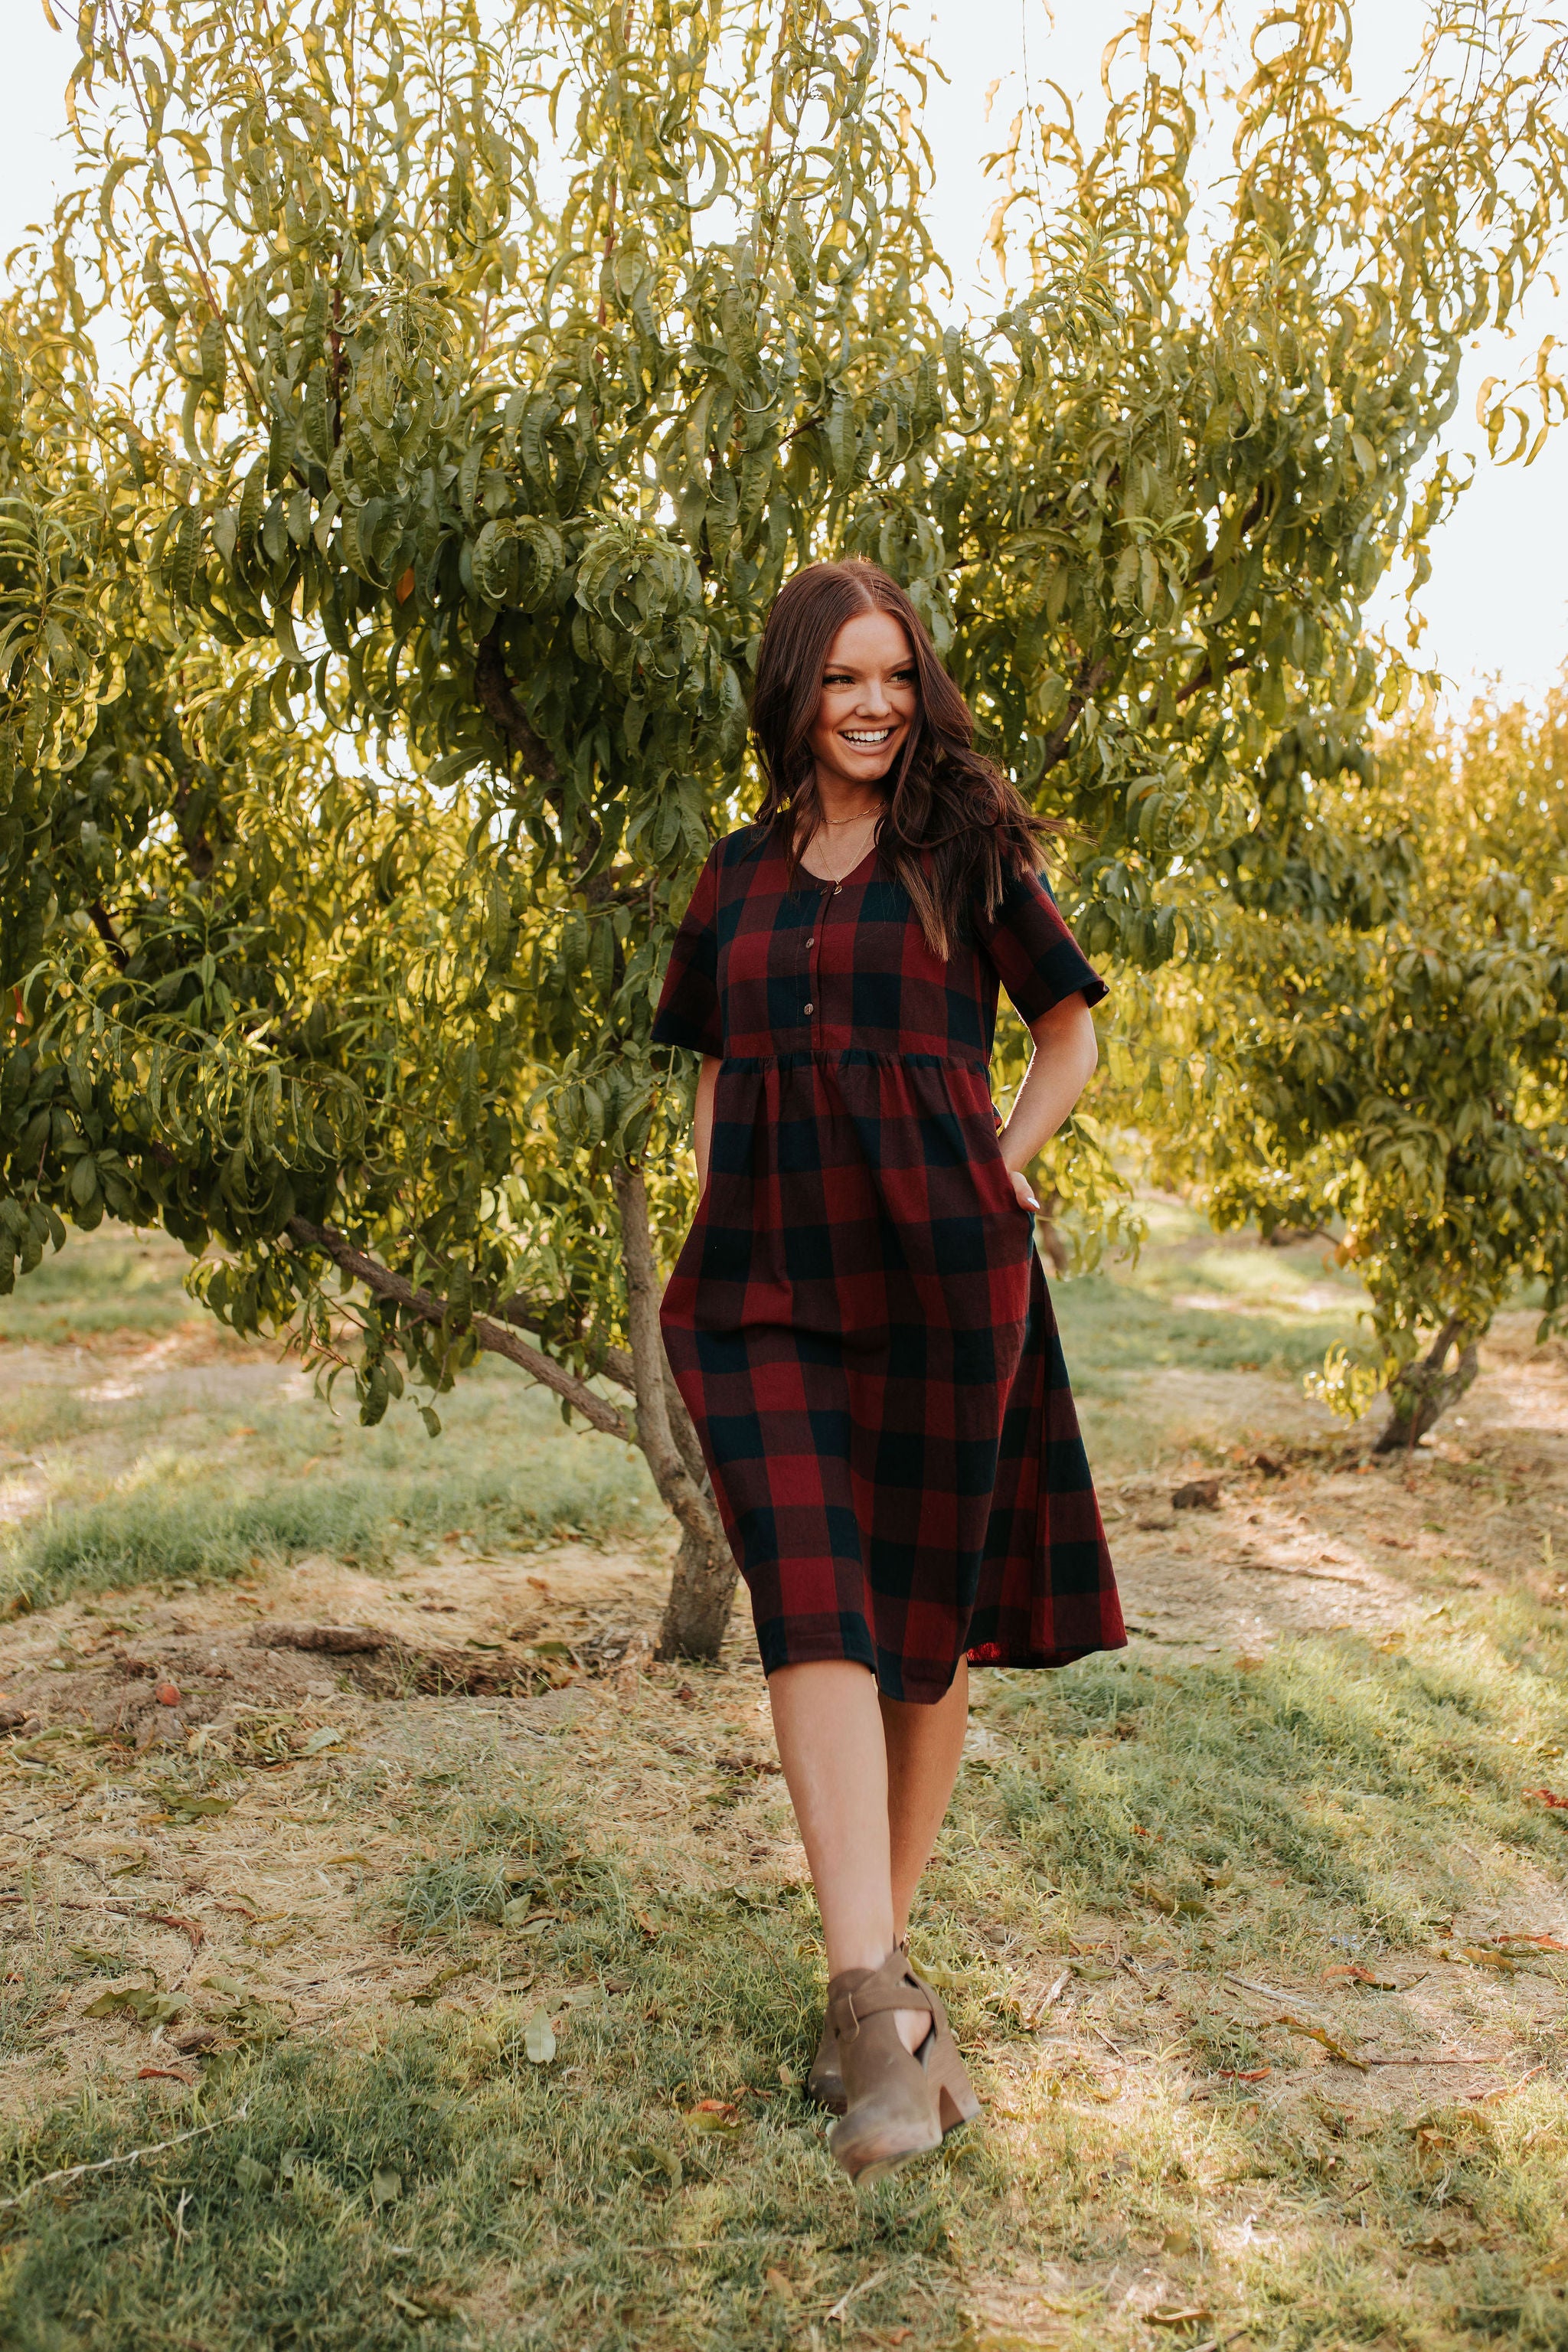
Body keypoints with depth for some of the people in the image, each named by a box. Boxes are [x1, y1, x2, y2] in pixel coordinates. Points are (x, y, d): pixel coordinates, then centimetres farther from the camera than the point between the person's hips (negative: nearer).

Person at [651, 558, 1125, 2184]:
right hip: (765, 1283, 2)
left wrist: (983, 1190, 2)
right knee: (808, 1607, -14)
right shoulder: (741, 873, 16)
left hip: (937, 1272, -2)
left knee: (924, 1621, 4)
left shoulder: (968, 849, 6)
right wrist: (724, 1221, 10)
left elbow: (1070, 1035, 13)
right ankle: (880, 2008, -15)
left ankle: (884, 1956, 23)